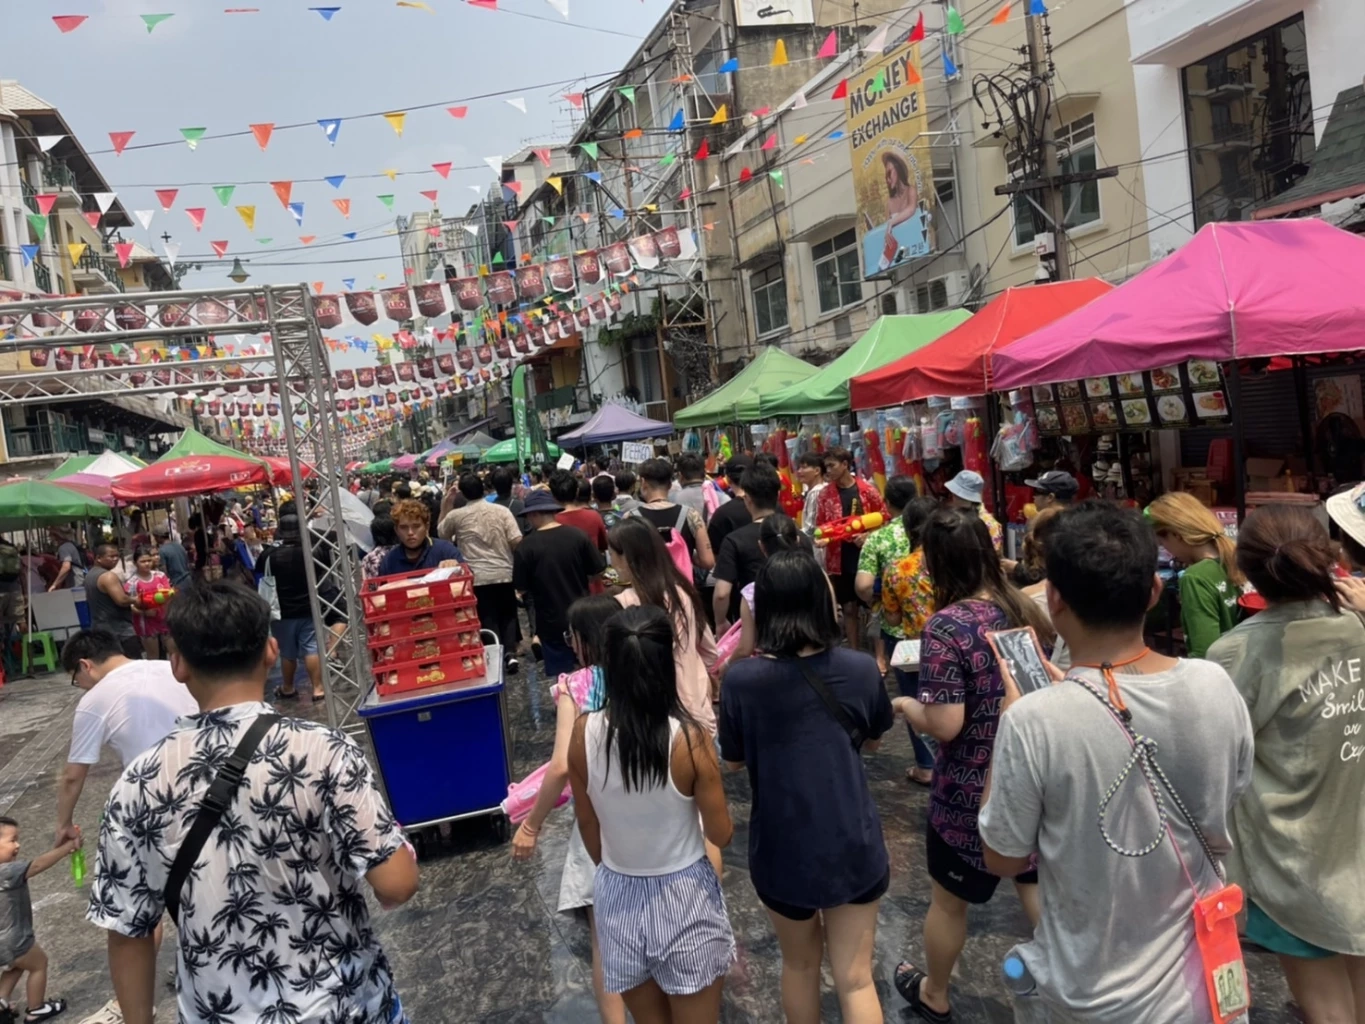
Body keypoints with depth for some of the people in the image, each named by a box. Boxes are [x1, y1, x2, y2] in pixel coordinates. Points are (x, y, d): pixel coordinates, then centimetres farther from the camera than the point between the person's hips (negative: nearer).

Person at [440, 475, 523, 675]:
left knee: (488, 619, 7)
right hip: (504, 573, 1)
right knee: (508, 616, 15)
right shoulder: (502, 510, -1)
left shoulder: (455, 515, -1)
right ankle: (510, 653, 1)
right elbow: (517, 541, -8)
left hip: (477, 577, -1)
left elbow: (441, 535, 19)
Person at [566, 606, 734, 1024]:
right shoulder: (688, 739, -23)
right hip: (683, 896, -3)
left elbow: (587, 826, 0)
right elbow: (721, 835, -12)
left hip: (617, 897, 3)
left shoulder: (584, 733, -14)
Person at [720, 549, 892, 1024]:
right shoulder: (861, 669, -11)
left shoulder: (742, 679, -17)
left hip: (782, 850, 0)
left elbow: (733, 760, -2)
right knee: (855, 978, 14)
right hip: (853, 844, 1)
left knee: (800, 964, 24)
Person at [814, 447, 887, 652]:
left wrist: (868, 535, -14)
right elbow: (820, 526, 6)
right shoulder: (825, 495, 1)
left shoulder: (867, 490, -4)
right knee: (849, 608, 10)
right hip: (840, 560, 2)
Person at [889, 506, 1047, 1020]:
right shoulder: (1022, 606, -4)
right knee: (1036, 885, 23)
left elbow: (944, 725, -26)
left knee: (948, 898, 17)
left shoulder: (946, 627, -25)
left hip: (970, 790, -5)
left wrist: (906, 705, -8)